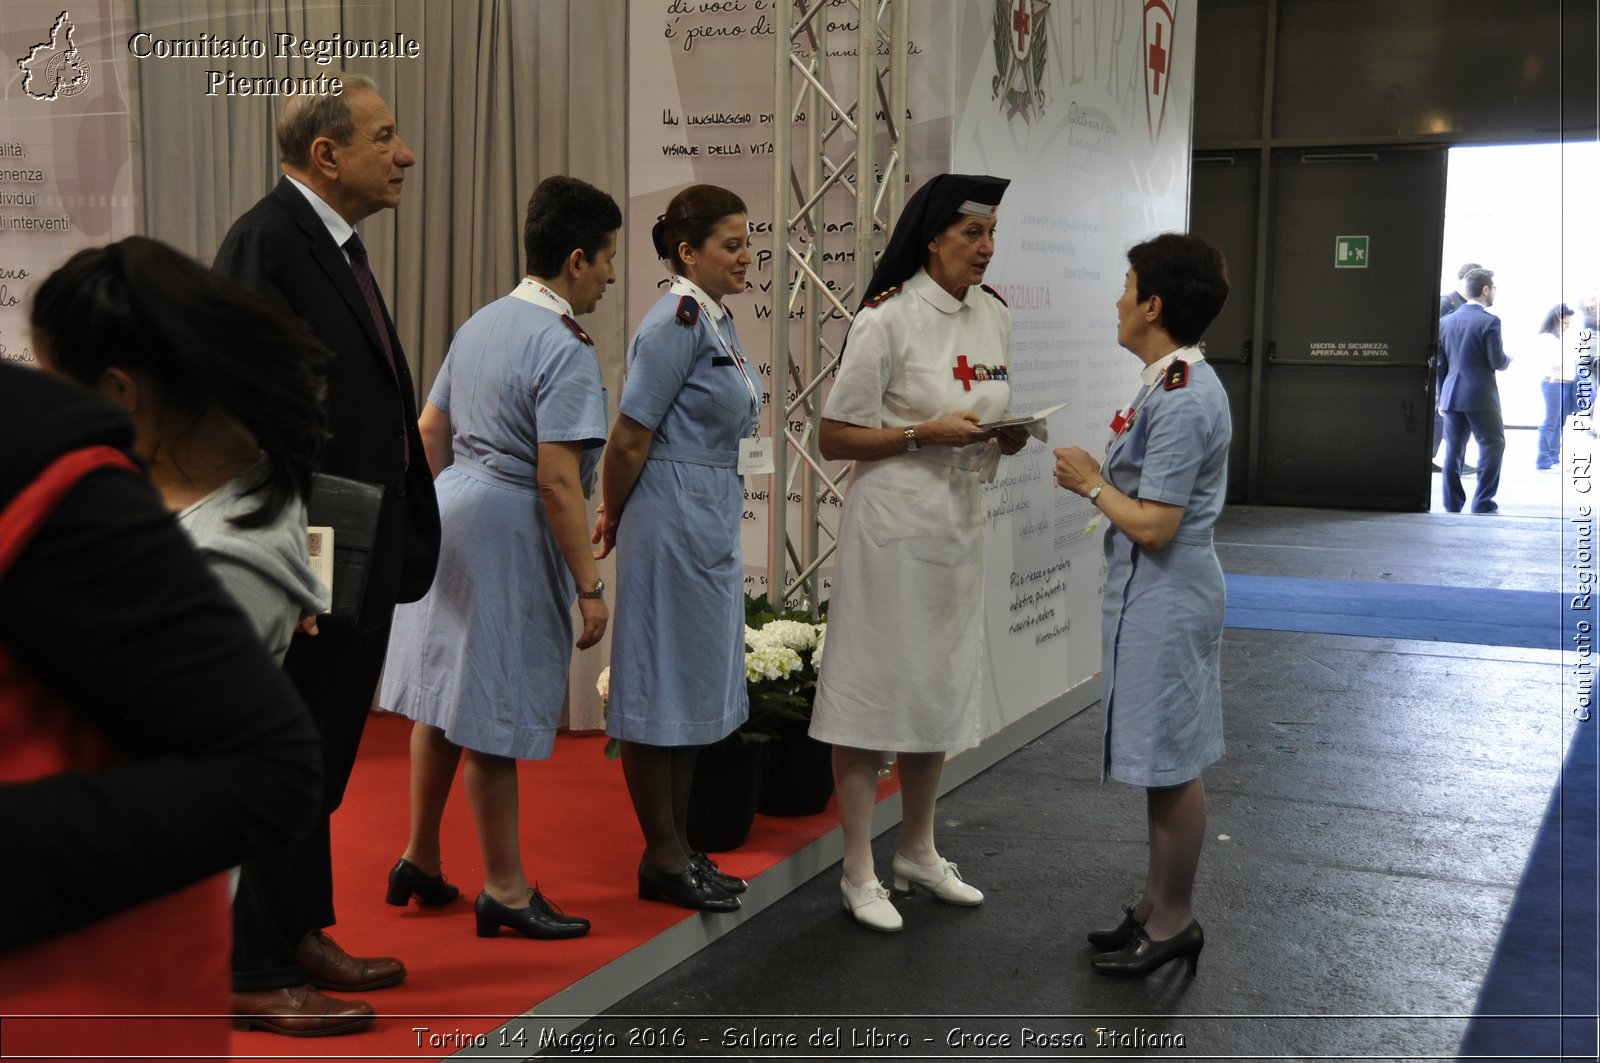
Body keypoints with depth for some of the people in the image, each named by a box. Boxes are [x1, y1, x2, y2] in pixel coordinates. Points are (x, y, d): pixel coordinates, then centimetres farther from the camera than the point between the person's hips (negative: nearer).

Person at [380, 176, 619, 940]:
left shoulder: (481, 324, 10)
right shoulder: (565, 349, -17)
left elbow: (430, 429, 15)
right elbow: (556, 480, -21)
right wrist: (590, 585, -17)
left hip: (452, 511, 9)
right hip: (511, 534, -9)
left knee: (444, 697, 18)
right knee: (492, 715, 0)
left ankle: (420, 861, 30)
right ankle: (504, 890, 13)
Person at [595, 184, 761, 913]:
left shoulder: (715, 320, 13)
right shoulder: (678, 320, -16)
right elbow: (630, 438, -16)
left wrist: (622, 514, 19)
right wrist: (613, 519, -3)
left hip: (713, 522, 10)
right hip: (672, 517, -10)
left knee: (696, 687, 14)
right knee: (663, 687, 0)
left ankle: (678, 850, 24)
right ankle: (662, 860, 10)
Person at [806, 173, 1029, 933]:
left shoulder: (994, 315, 8)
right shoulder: (887, 318, -13)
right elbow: (835, 438, -12)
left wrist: (1007, 437, -3)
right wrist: (927, 433, -21)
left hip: (958, 523, 7)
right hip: (891, 521, -7)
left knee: (939, 689, 15)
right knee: (873, 691, -1)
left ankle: (918, 850, 31)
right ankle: (859, 873, 10)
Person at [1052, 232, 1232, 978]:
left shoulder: (1180, 398, -22)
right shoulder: (1180, 383, 10)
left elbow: (1153, 525, -23)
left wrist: (1091, 484, -10)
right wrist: (1099, 477, 6)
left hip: (1163, 599, -11)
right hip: (1157, 595, 11)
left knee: (1169, 764, 2)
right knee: (1164, 762, 18)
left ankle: (1173, 921, 15)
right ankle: (1157, 903, 30)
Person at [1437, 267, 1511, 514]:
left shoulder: (1447, 321, 8)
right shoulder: (1489, 322, -10)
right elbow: (1497, 361, -13)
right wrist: (1508, 359, 10)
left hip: (1451, 395, 6)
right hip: (1480, 396, -6)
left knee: (1453, 448, 9)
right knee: (1492, 444, 3)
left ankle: (1452, 503, 10)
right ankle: (1482, 501, -1)